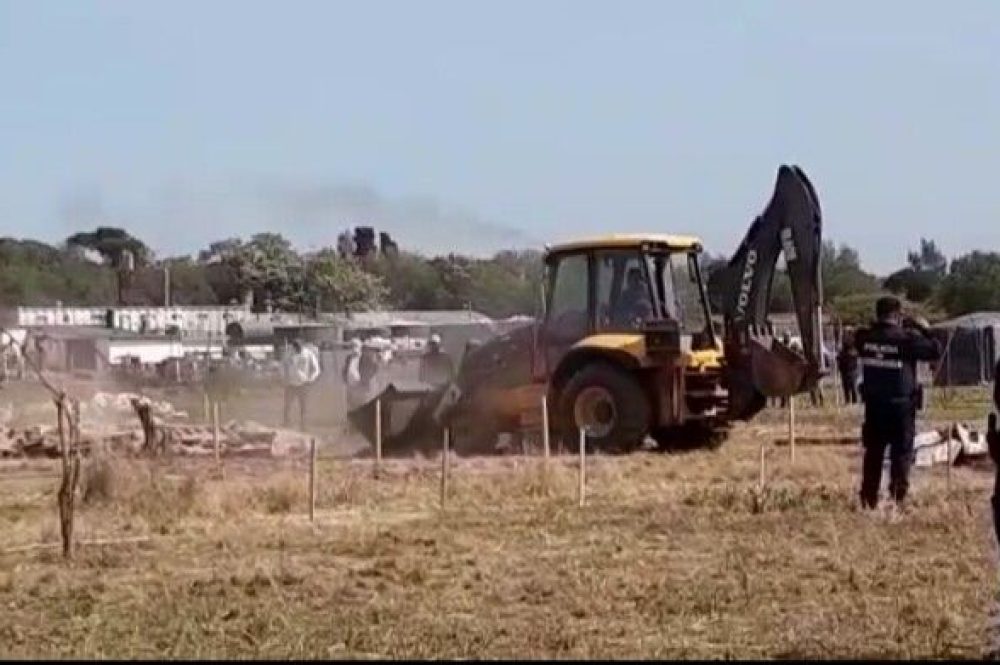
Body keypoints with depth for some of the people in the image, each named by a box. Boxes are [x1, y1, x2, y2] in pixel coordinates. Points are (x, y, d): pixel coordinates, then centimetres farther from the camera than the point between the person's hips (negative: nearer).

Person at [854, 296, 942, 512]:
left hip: (873, 404, 4)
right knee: (901, 453, 5)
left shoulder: (865, 337, -4)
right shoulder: (906, 338, -15)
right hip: (901, 405, -4)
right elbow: (935, 351, -9)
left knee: (873, 452, 14)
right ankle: (897, 499, 0)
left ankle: (869, 499, 19)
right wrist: (924, 330, 5)